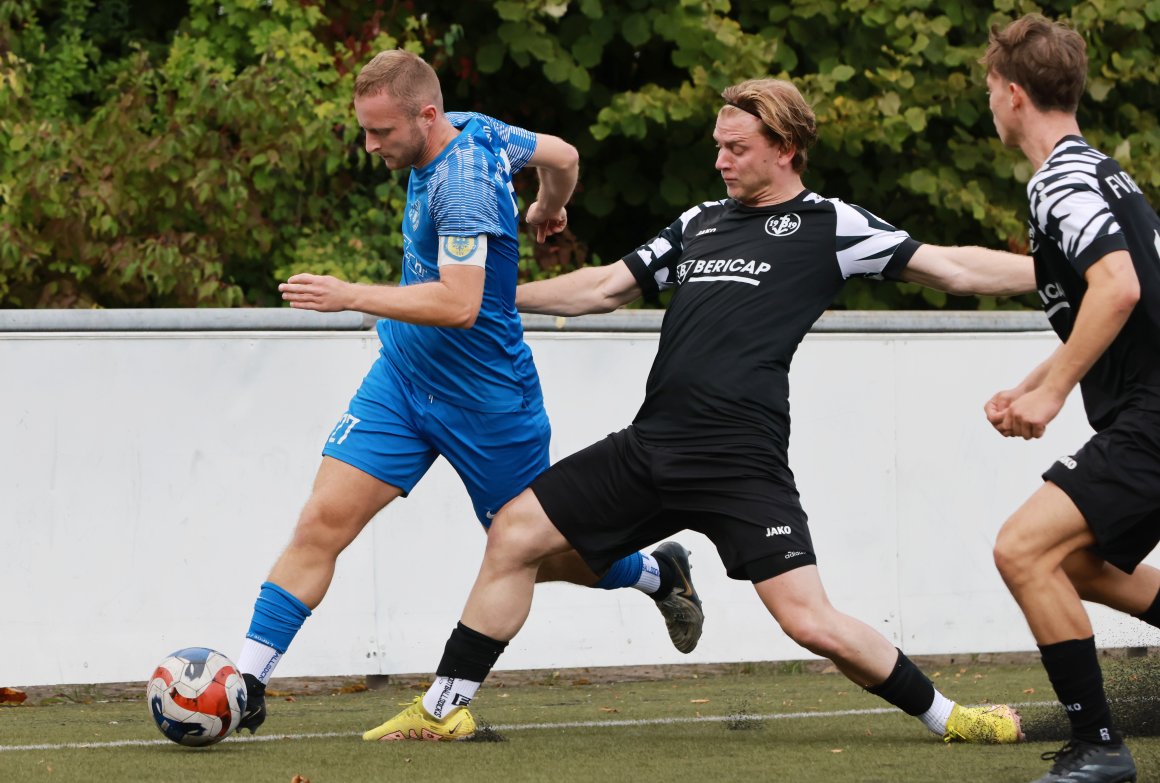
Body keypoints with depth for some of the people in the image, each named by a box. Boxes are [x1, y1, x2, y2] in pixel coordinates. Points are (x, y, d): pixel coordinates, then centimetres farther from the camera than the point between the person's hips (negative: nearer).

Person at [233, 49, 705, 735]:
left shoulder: (462, 184, -27)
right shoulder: (476, 129, -2)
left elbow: (459, 303, -36)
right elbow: (562, 156, 14)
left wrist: (351, 296, -37)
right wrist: (549, 210, 36)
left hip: (486, 401, -7)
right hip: (402, 377, 8)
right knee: (323, 522, -7)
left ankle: (659, 573, 39)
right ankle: (248, 683, -8)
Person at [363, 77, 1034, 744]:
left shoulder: (828, 225, 1)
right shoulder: (702, 223, 19)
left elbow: (953, 268, -1)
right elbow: (606, 288, 27)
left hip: (741, 464, -6)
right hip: (650, 446, 7)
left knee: (811, 621, -16)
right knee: (514, 534, 4)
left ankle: (942, 715, 5)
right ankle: (443, 710, 15)